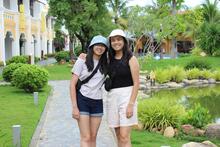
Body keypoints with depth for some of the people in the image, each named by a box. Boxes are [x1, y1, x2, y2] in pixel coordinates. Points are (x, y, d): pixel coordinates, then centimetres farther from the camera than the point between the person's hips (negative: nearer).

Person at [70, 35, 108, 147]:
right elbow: (72, 84, -6)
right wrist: (74, 107, -12)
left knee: (93, 137, 8)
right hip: (82, 100, -4)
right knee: (86, 138, -8)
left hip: (97, 102, 4)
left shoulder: (105, 64, 8)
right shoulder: (82, 61, -3)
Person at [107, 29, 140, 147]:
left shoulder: (131, 58, -4)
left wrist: (131, 104, -16)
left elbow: (136, 83, -8)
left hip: (126, 96, -5)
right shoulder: (110, 60, 11)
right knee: (119, 136, 9)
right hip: (112, 97, 6)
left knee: (124, 137, -10)